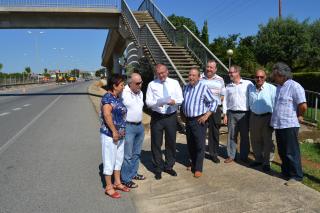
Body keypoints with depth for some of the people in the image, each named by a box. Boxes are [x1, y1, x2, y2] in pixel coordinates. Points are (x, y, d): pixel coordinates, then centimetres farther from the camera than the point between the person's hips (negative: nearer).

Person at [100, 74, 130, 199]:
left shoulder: (117, 97, 10)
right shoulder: (107, 97, -16)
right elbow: (107, 115, -27)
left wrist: (121, 131, 11)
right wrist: (114, 131, -24)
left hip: (120, 135, 9)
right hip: (110, 135, -9)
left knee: (118, 159, 18)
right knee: (109, 160, 4)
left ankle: (117, 183, 33)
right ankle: (109, 187, 18)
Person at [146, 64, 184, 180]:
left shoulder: (174, 83, 6)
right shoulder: (152, 84, 1)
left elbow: (180, 99, 2)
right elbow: (148, 102, -4)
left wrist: (174, 101, -20)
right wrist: (157, 103, -25)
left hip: (171, 116, 2)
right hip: (157, 117, -1)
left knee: (171, 142, 12)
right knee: (156, 143, 6)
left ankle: (169, 166, 32)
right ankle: (158, 168, 25)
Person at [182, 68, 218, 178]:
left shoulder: (204, 88, -10)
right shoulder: (186, 88, 10)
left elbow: (214, 102, -8)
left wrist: (206, 116, -12)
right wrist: (183, 113, 15)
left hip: (199, 120, -6)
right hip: (188, 120, 6)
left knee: (200, 145, -2)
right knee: (190, 144, 14)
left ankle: (198, 169, 7)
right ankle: (193, 163, 31)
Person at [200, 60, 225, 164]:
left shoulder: (220, 80, 9)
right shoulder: (199, 78, 2)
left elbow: (223, 95, 13)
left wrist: (217, 102, -1)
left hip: (215, 109, 2)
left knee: (214, 132, 8)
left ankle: (213, 154, 22)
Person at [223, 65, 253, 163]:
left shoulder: (248, 84, -1)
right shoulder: (228, 86, 11)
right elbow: (225, 101, 13)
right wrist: (225, 114, 7)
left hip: (244, 114, -3)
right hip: (231, 114, 3)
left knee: (244, 136, 6)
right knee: (231, 135, 5)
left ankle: (244, 156, 19)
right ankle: (231, 156, 16)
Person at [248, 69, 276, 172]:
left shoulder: (271, 88, -11)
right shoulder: (251, 89, 7)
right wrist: (251, 115, 13)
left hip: (267, 117, -5)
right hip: (254, 117, 5)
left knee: (267, 141, 4)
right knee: (255, 141, 14)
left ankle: (266, 162, 17)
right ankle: (258, 159, 31)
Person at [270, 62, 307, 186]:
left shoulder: (294, 86, -15)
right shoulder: (279, 87, 12)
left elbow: (303, 106, -19)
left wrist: (299, 116, -3)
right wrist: (274, 118, 13)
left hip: (289, 125, -8)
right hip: (278, 125, 8)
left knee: (291, 152, 2)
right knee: (282, 152, 17)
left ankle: (296, 176, 15)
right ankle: (286, 172, 32)